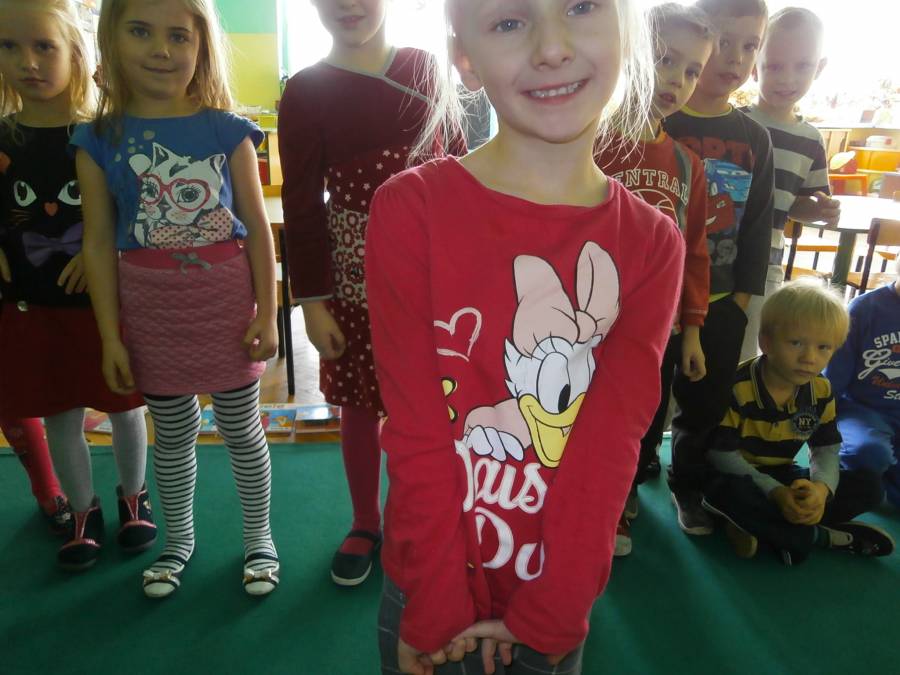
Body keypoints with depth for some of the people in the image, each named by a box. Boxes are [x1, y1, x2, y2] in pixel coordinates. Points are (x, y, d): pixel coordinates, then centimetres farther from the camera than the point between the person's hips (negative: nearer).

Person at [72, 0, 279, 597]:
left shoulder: (228, 131, -4)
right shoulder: (100, 140, -2)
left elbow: (257, 228, -2)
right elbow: (100, 243, 0)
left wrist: (267, 314, -4)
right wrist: (110, 336, -1)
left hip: (226, 298, -1)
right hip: (150, 308, 1)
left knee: (242, 426, 11)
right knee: (173, 432, 16)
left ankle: (259, 537, 32)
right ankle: (179, 539, 39)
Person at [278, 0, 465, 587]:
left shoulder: (428, 70, 6)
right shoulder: (306, 92, 0)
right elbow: (302, 205, -2)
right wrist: (312, 302, -4)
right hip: (354, 275, -1)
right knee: (359, 405, 10)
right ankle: (365, 524, 32)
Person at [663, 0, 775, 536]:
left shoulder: (755, 139, 7)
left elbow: (757, 224, 9)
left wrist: (743, 295, 4)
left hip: (721, 303, 4)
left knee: (707, 403, 14)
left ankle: (689, 486, 35)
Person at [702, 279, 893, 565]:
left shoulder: (821, 390, -4)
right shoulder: (737, 387, -23)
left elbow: (826, 450, -1)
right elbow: (723, 454, -21)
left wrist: (822, 487, -25)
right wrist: (775, 492, -30)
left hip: (784, 478, 6)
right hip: (741, 478, -5)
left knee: (868, 485, -6)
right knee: (727, 492, -40)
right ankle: (821, 536, -17)